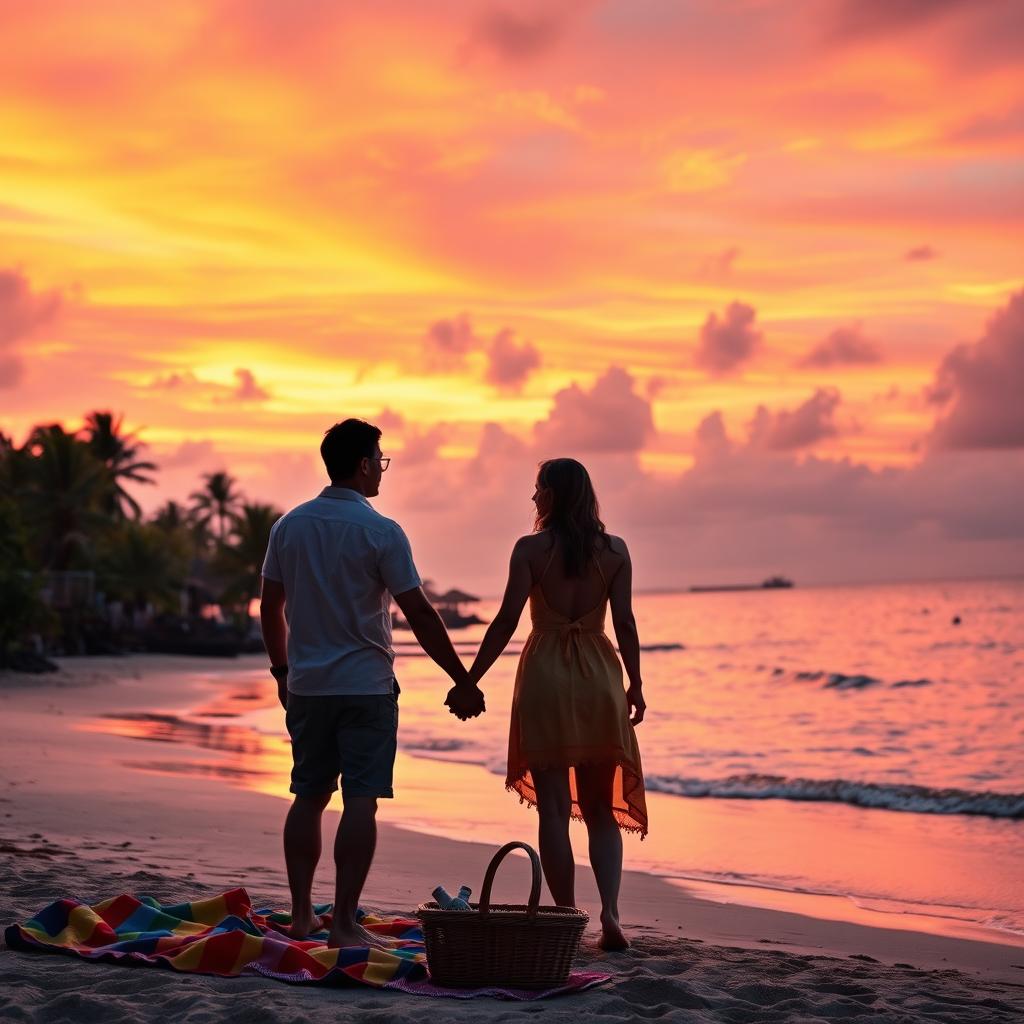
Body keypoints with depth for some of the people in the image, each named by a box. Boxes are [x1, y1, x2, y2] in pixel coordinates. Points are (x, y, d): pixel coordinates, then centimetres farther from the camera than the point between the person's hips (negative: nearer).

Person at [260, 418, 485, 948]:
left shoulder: (289, 525, 5)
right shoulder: (380, 532, -11)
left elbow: (271, 608, 10)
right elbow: (420, 614, -11)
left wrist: (282, 672, 23)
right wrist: (463, 682, -5)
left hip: (306, 685, 6)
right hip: (366, 686, -5)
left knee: (309, 797, 13)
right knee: (360, 802, -3)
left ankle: (301, 914, 17)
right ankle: (343, 923, -5)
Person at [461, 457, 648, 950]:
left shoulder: (530, 549, -5)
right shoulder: (614, 550, 2)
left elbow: (506, 621, -9)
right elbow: (625, 622, 1)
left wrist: (470, 680, -3)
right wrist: (635, 683, 11)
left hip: (545, 675, -2)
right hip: (599, 675, 3)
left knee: (553, 808, 4)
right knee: (600, 807, 11)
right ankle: (610, 911, -5)